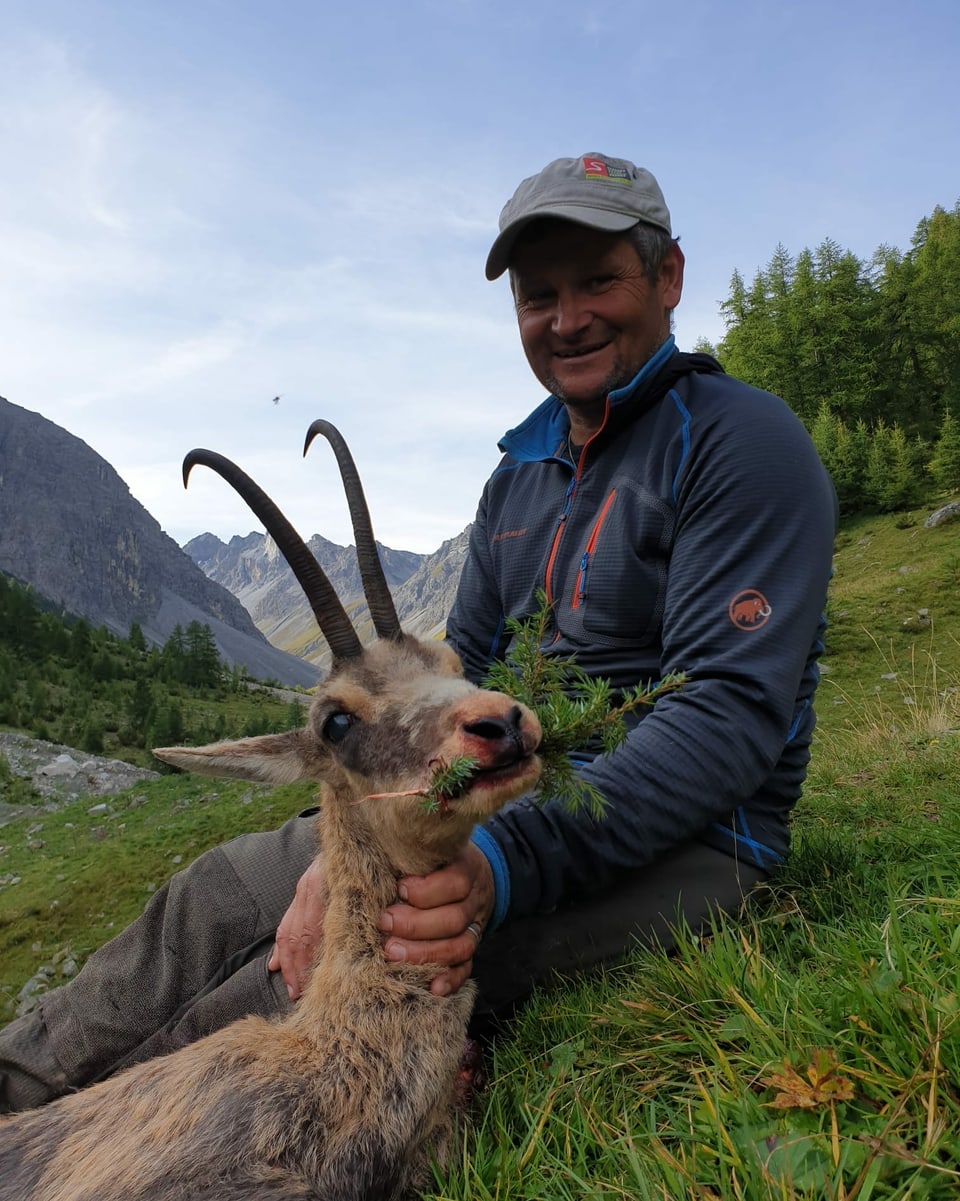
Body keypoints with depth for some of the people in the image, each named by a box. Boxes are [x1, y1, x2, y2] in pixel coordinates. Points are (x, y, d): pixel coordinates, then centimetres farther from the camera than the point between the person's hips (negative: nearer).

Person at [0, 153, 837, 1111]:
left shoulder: (740, 441, -11)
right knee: (221, 892, -2)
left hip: (684, 840, -6)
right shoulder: (517, 473, 11)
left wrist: (508, 862, -32)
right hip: (509, 798, 7)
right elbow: (460, 670, 8)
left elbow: (733, 712, -21)